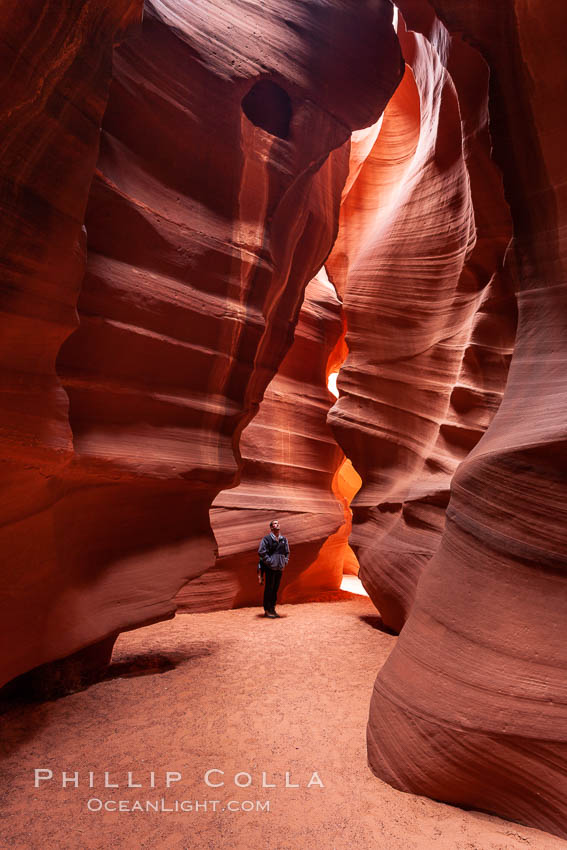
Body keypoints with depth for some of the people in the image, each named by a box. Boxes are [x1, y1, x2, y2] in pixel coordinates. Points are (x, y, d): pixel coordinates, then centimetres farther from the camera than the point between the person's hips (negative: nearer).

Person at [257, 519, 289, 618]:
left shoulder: (284, 539, 11)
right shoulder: (266, 539, -7)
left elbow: (287, 552, 20)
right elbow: (261, 552, -11)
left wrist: (284, 562, 7)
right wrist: (270, 561, -13)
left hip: (279, 568, 6)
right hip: (270, 568, -6)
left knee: (275, 589, 11)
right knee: (269, 589, -1)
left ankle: (272, 609, 21)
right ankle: (267, 611, 6)